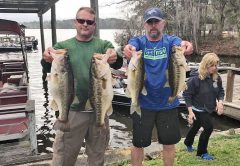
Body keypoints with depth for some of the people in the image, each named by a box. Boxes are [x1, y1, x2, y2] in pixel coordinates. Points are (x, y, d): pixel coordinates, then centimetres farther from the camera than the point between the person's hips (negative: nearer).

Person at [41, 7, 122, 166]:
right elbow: (49, 67, -12)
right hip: (72, 110, -1)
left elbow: (117, 64, -13)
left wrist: (114, 57, -37)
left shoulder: (104, 45, 4)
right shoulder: (64, 46, 4)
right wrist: (47, 59, -36)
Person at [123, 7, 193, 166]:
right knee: (138, 144, 11)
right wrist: (128, 49, -49)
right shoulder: (139, 41, -3)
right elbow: (132, 46, -26)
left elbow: (179, 44, -24)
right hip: (142, 103, -1)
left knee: (169, 144, 15)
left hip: (168, 103, 1)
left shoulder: (170, 41, -1)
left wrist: (185, 45, -47)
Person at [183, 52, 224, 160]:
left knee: (196, 127, 23)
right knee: (208, 127, -11)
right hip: (198, 109, -6)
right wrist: (190, 111, -23)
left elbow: (221, 91, 7)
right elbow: (187, 95, -20)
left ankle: (188, 143, 52)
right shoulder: (195, 78, -25)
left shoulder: (216, 77, -7)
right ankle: (202, 152, 13)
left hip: (209, 109, 6)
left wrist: (220, 102, -13)